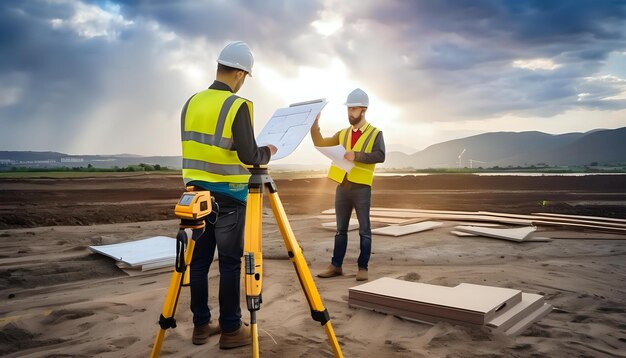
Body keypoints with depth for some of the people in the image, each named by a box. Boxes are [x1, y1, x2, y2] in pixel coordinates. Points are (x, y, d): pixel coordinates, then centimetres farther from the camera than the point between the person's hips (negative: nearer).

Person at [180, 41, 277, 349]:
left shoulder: (191, 103, 7)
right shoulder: (238, 106, -14)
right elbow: (248, 156, -16)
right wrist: (268, 152, 5)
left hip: (197, 193, 6)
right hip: (228, 196, -6)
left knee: (199, 259, 11)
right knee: (230, 262, 2)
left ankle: (201, 325, 21)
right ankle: (231, 329, 11)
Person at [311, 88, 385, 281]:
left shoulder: (375, 133, 0)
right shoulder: (343, 133, 14)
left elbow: (380, 156, -14)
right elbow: (320, 143, 10)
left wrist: (357, 156, -25)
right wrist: (315, 124, -3)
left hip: (362, 188, -4)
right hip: (342, 186, 5)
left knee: (364, 230, 2)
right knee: (341, 229, 10)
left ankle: (362, 267, 8)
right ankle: (336, 266, 16)